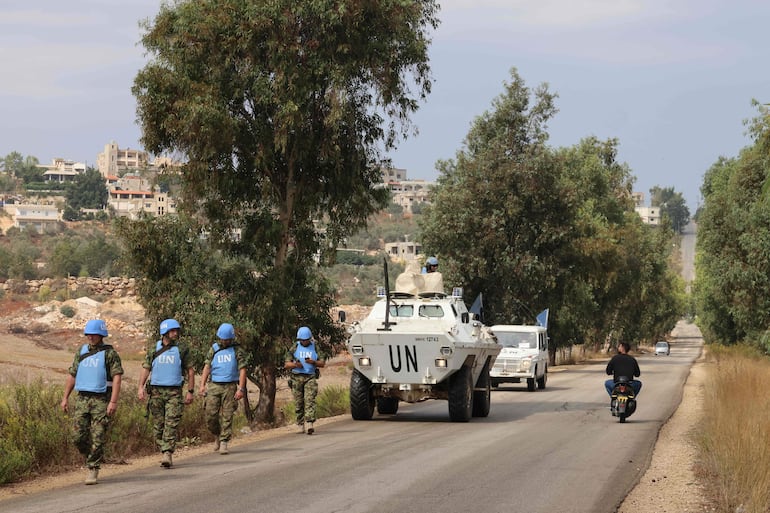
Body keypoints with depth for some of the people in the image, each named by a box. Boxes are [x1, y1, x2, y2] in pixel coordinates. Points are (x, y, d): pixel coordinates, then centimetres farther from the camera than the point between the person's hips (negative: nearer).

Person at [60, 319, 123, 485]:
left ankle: (93, 471, 1)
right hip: (82, 398, 5)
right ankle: (91, 458, 23)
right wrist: (65, 398, 12)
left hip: (102, 400, -5)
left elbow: (117, 377, -11)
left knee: (97, 438, -6)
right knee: (79, 437, -1)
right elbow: (72, 375, 17)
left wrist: (113, 401, -20)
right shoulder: (81, 352, 12)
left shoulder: (110, 353, -4)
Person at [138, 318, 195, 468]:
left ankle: (167, 454, -18)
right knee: (158, 425, 4)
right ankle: (165, 452, 14)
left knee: (171, 424, -12)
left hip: (174, 392, -2)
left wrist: (190, 391, 1)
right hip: (156, 391, 2)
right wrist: (141, 387, -6)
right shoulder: (154, 350, 7)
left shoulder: (182, 350, 4)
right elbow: (146, 369, 7)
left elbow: (190, 371, 7)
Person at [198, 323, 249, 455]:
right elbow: (207, 367, 7)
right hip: (214, 386, 2)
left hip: (230, 387, -2)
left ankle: (224, 443, -1)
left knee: (227, 416, -4)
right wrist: (202, 385, -4)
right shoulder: (213, 350, 10)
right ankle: (218, 435, 22)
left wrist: (241, 389, -12)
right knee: (210, 415, -3)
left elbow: (242, 370, -3)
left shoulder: (238, 351, 2)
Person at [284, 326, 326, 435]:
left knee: (310, 400, -15)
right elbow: (286, 365, 8)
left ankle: (310, 424, -25)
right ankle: (301, 426, 10)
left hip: (310, 377, -1)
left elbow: (322, 363, 9)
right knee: (299, 403, 1)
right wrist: (295, 365, -13)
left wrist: (313, 362, -11)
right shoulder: (294, 348, 9)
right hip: (297, 377, 1)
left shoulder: (315, 347, 9)